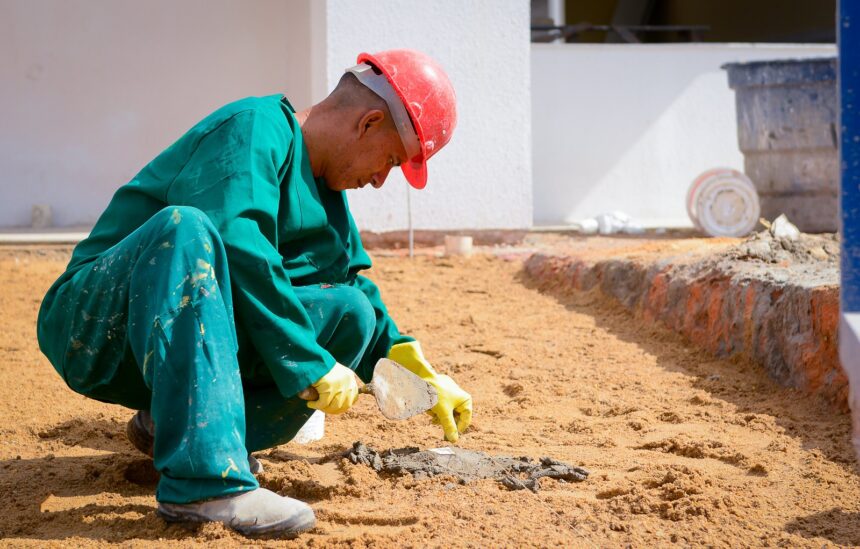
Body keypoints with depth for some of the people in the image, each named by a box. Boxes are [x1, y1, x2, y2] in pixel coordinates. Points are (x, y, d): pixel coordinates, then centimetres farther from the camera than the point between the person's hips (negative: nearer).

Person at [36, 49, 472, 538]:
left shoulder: (326, 192, 14)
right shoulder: (253, 129, -15)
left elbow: (355, 286, 23)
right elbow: (239, 251, -28)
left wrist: (425, 380, 14)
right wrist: (312, 366, -25)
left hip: (191, 331, 8)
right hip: (95, 328, -8)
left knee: (352, 313, -5)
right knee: (184, 227, -38)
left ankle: (170, 425, -4)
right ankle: (204, 479, -45)